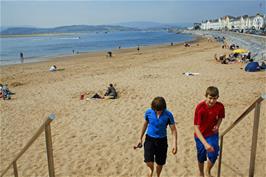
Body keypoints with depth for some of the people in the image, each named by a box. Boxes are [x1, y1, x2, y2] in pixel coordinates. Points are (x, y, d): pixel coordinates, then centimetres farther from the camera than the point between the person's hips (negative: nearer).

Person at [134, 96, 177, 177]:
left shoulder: (168, 115, -15)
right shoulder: (148, 112, -11)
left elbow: (173, 130, -8)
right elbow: (145, 125, 5)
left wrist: (174, 144, -19)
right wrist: (140, 139, 11)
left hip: (162, 140, 0)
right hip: (149, 139, 0)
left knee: (160, 163, 12)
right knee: (149, 162, -14)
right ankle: (151, 169, 24)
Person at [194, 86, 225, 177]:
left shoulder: (220, 106, -16)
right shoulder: (200, 107, -28)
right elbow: (196, 127, -29)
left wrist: (217, 125, -15)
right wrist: (205, 143, -39)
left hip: (212, 134, 2)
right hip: (200, 135, -2)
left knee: (213, 154, -17)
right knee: (201, 157, 13)